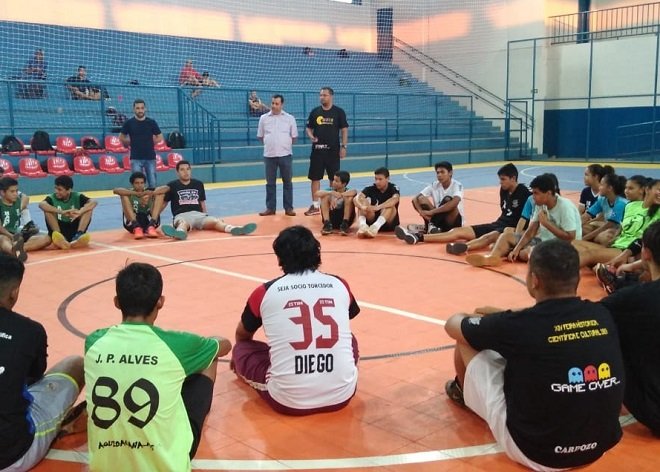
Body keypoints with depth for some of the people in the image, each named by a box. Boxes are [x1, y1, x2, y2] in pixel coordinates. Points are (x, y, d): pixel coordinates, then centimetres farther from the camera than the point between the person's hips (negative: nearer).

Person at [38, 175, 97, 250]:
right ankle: (60, 237, -34)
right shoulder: (52, 198, -4)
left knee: (89, 207, -15)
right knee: (48, 210, -21)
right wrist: (61, 212, -41)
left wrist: (79, 212, -37)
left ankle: (79, 234, -30)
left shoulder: (77, 197, -2)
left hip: (75, 230, 0)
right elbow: (41, 204, -27)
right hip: (59, 229, 0)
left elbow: (93, 202, -19)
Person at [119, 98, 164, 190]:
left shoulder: (151, 122, 2)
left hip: (150, 157, 1)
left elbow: (159, 137, 10)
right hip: (136, 158, -1)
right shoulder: (129, 123, 0)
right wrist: (132, 144, 7)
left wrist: (148, 144, 5)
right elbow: (121, 137, 11)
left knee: (152, 184, 3)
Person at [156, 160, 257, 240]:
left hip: (198, 214, 3)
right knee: (183, 223, -40)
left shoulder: (198, 184, 20)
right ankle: (179, 232, -78)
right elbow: (163, 204, 14)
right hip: (182, 215, -3)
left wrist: (205, 218, 16)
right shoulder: (172, 186, 11)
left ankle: (235, 229, -57)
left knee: (215, 221, -28)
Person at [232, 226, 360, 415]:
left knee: (242, 349, 21)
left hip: (289, 400, -2)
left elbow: (242, 336, 25)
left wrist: (239, 357, 48)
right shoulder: (340, 285, 8)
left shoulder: (265, 292, 3)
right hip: (341, 395, 2)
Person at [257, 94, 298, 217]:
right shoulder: (264, 118, 4)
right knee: (270, 183, 6)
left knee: (287, 182, 4)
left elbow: (294, 137, 7)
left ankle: (288, 208, 11)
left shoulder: (289, 118, 1)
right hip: (269, 155, 1)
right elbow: (260, 136, 12)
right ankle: (270, 208, 14)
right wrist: (270, 145, 9)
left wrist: (284, 145, 8)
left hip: (285, 155, -1)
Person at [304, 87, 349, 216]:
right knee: (315, 178, 3)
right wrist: (311, 136, -11)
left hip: (333, 150, -2)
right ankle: (315, 205, 11)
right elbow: (308, 128, 11)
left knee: (334, 179, 5)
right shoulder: (315, 112, 5)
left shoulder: (339, 112, -2)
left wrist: (343, 146, -6)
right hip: (317, 150, 2)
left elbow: (344, 130, 0)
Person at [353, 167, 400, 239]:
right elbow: (356, 198, -19)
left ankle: (375, 227, -52)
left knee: (390, 206, -30)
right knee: (362, 200, -18)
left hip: (389, 223, -2)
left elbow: (394, 200, -33)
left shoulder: (393, 188, -9)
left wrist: (378, 207, -48)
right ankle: (362, 225, -41)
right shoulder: (370, 189, -2)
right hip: (372, 220, 2)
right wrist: (362, 207, -42)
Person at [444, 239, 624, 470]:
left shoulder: (517, 326, -20)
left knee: (467, 340, 10)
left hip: (534, 451, -5)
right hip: (599, 447, 5)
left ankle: (464, 392, 43)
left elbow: (453, 325, 2)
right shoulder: (602, 316, -6)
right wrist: (501, 316, 25)